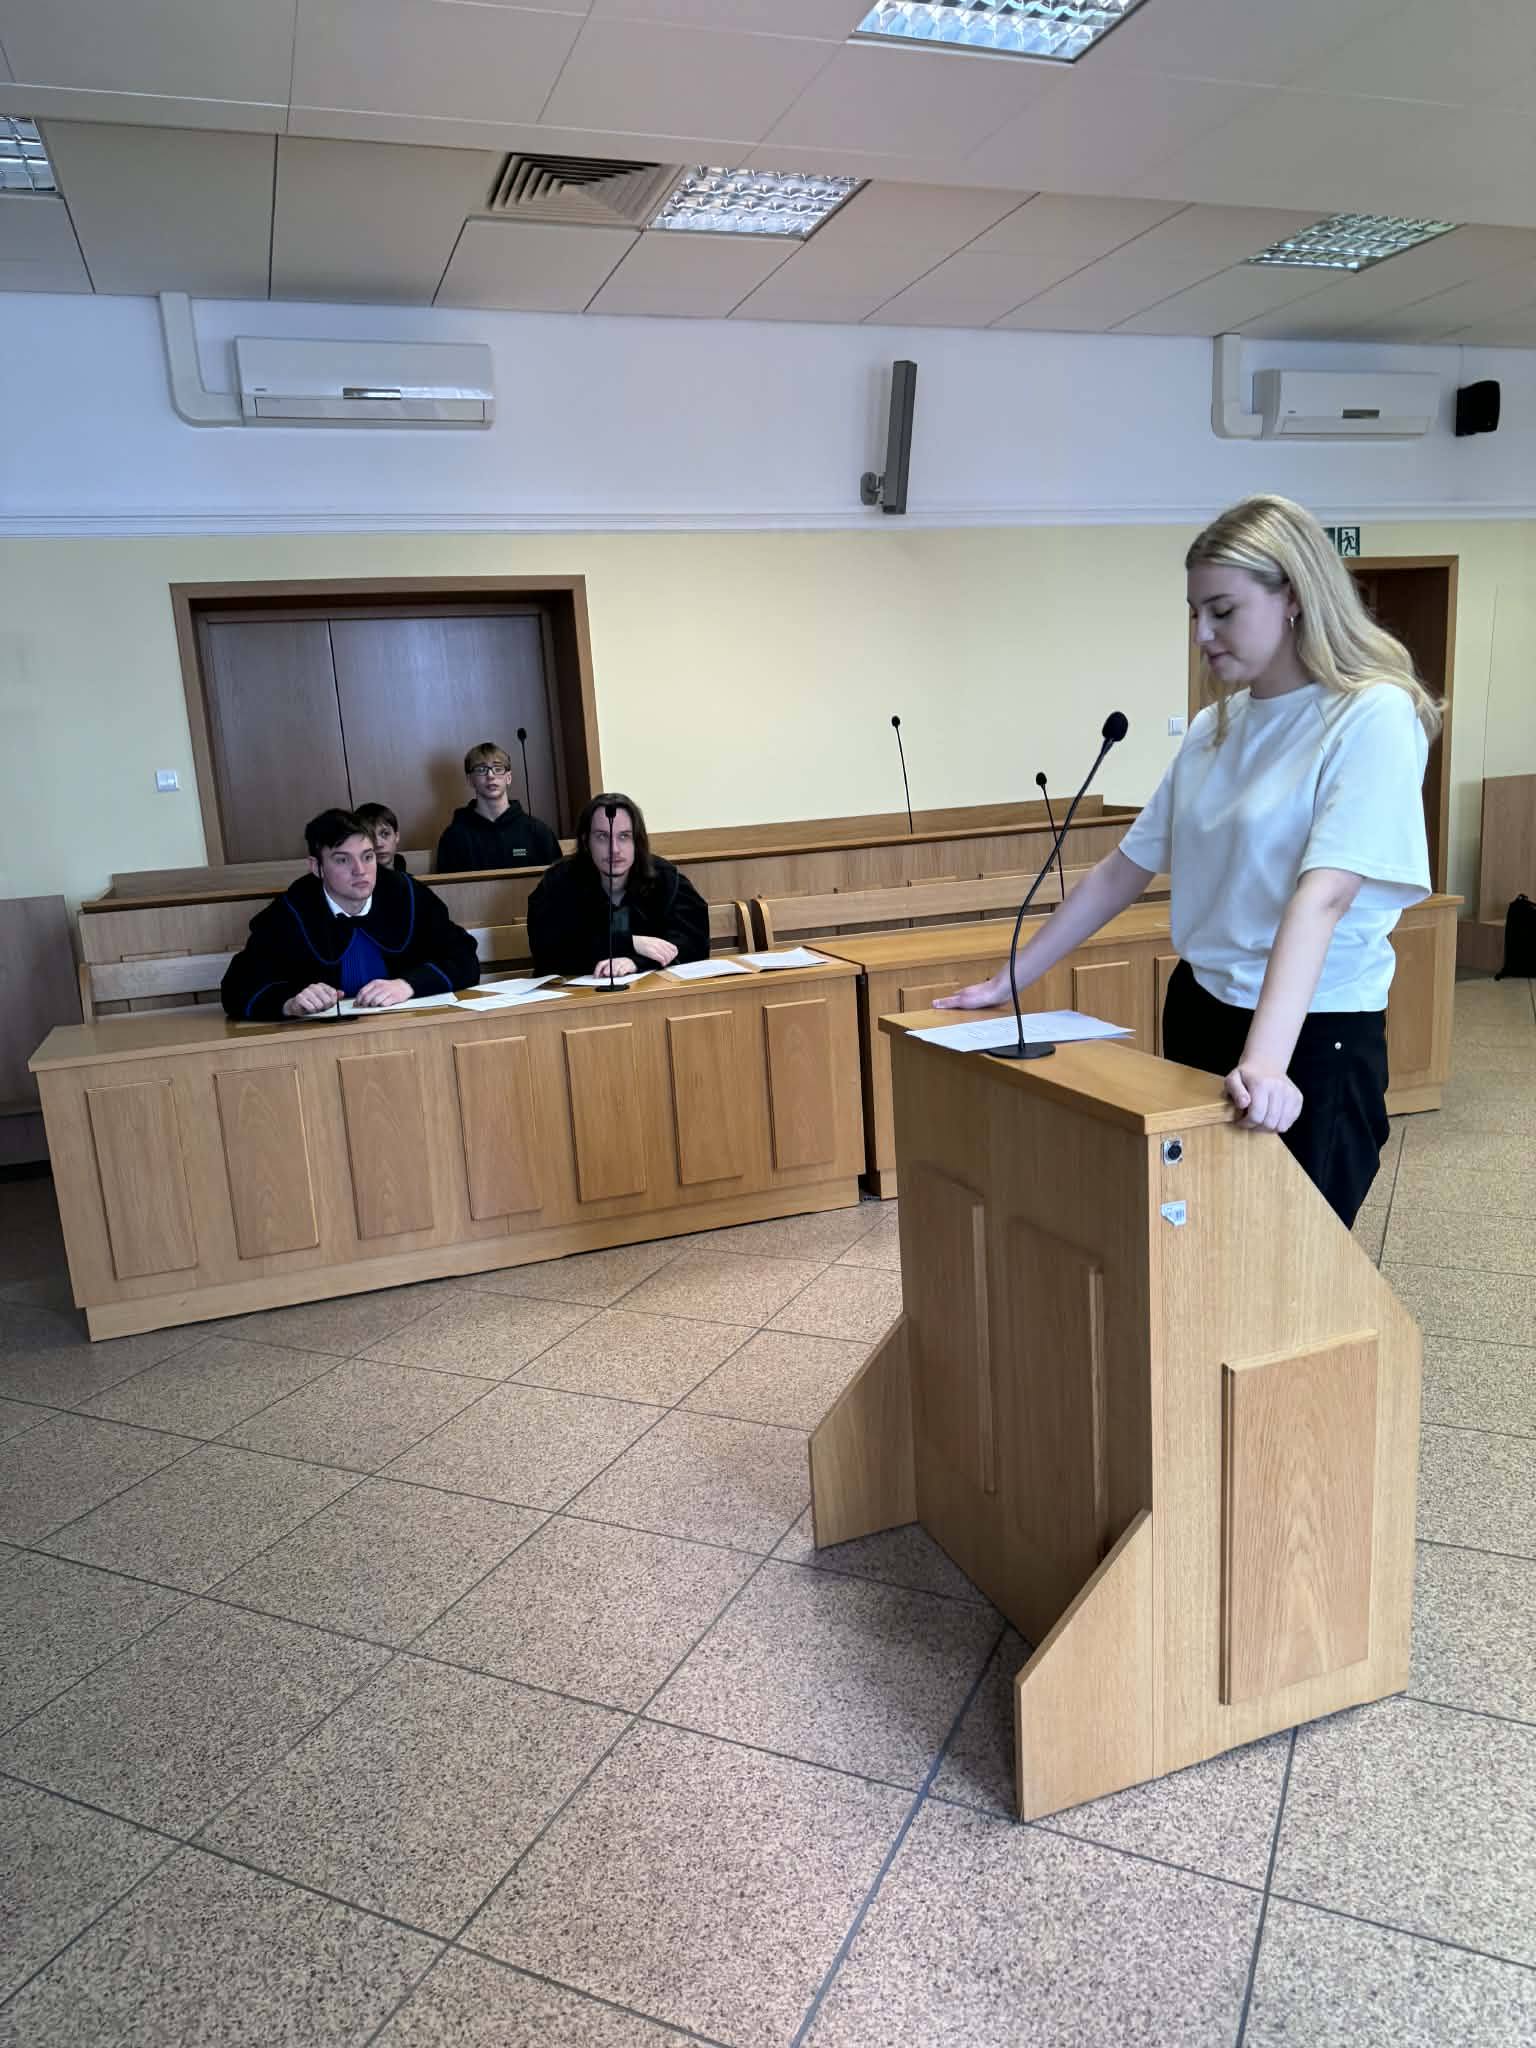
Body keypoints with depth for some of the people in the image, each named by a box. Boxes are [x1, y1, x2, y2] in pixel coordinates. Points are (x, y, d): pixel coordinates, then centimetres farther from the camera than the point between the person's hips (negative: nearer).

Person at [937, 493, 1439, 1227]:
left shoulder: (1372, 716, -14)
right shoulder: (1215, 726, 6)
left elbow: (1323, 896, -27)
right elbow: (1122, 870, 10)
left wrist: (1266, 1059, -37)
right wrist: (1009, 981, 8)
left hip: (1315, 1035, -6)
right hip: (1199, 1012, 6)